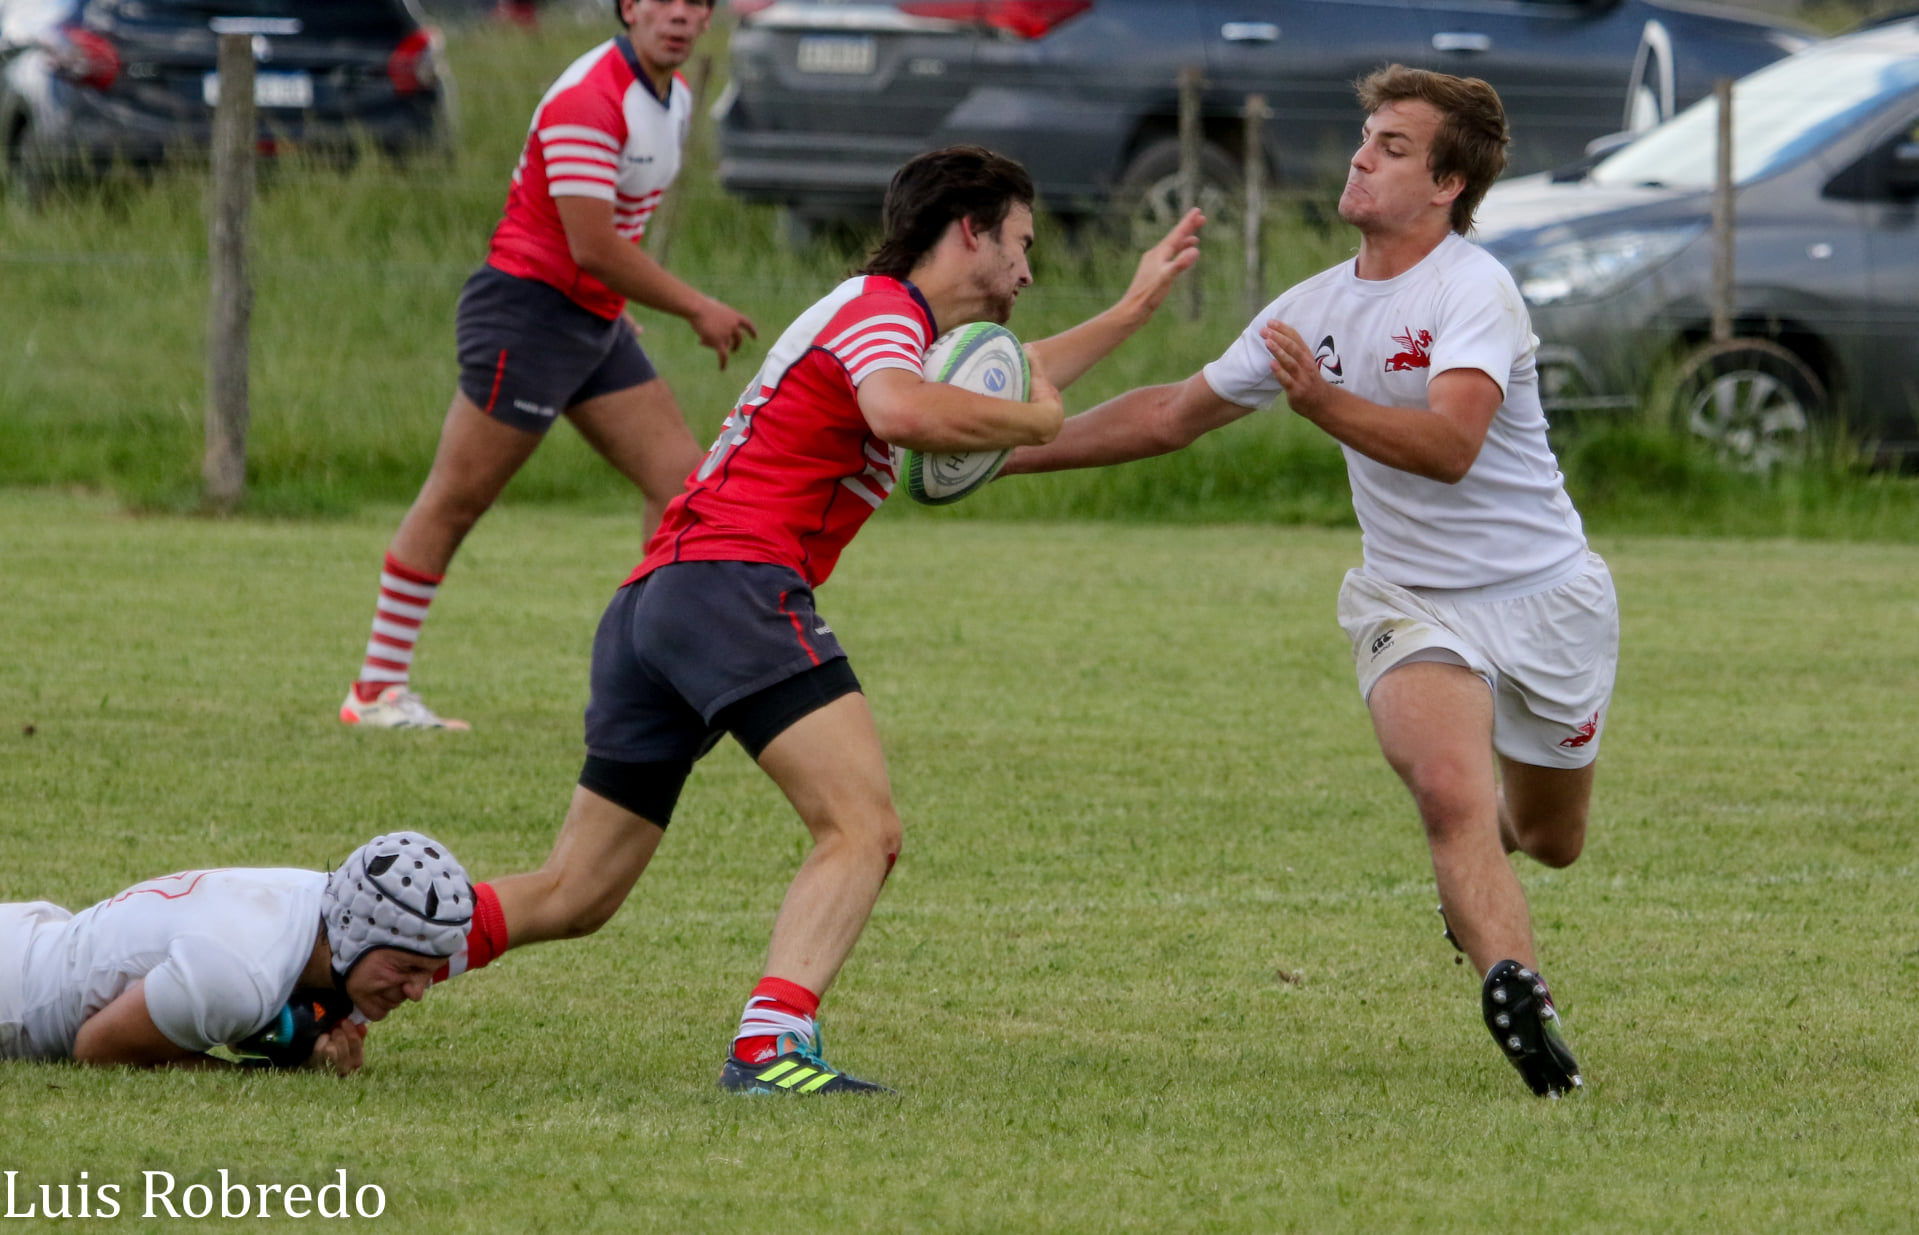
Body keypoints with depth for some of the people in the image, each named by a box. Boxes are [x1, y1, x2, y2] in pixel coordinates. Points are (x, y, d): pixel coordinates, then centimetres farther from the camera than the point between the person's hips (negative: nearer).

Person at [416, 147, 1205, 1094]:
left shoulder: (876, 313, 29)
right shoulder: (882, 309, -2)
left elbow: (1000, 386, 48)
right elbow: (901, 412, -25)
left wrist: (1134, 307, 50)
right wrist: (1032, 420, -9)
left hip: (649, 597, 10)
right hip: (734, 581, -10)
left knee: (572, 896, 12)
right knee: (863, 830, -19)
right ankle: (770, 1044, -36)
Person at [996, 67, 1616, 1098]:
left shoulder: (1474, 292, -18)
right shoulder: (1314, 310, 2)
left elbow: (1451, 444, -35)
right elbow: (1174, 413, 14)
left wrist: (1324, 404, -49)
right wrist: (1013, 451, 11)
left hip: (1544, 594, -3)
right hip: (1414, 607, 3)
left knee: (1550, 841, 14)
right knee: (1449, 795, -27)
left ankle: (1494, 827, 50)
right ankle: (1514, 988, -35)